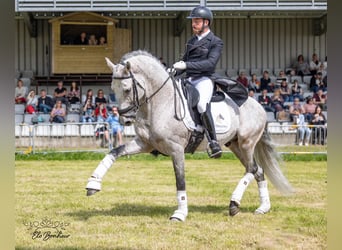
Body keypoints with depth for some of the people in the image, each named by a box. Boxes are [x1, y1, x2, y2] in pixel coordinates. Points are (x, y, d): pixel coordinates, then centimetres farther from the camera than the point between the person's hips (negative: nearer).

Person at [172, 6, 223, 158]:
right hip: (189, 80, 9)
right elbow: (184, 62, 29)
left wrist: (186, 65, -24)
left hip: (204, 80, -9)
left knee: (202, 104, -35)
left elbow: (210, 63, -16)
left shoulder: (216, 42, -1)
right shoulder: (191, 41, 22)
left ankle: (213, 143, -33)